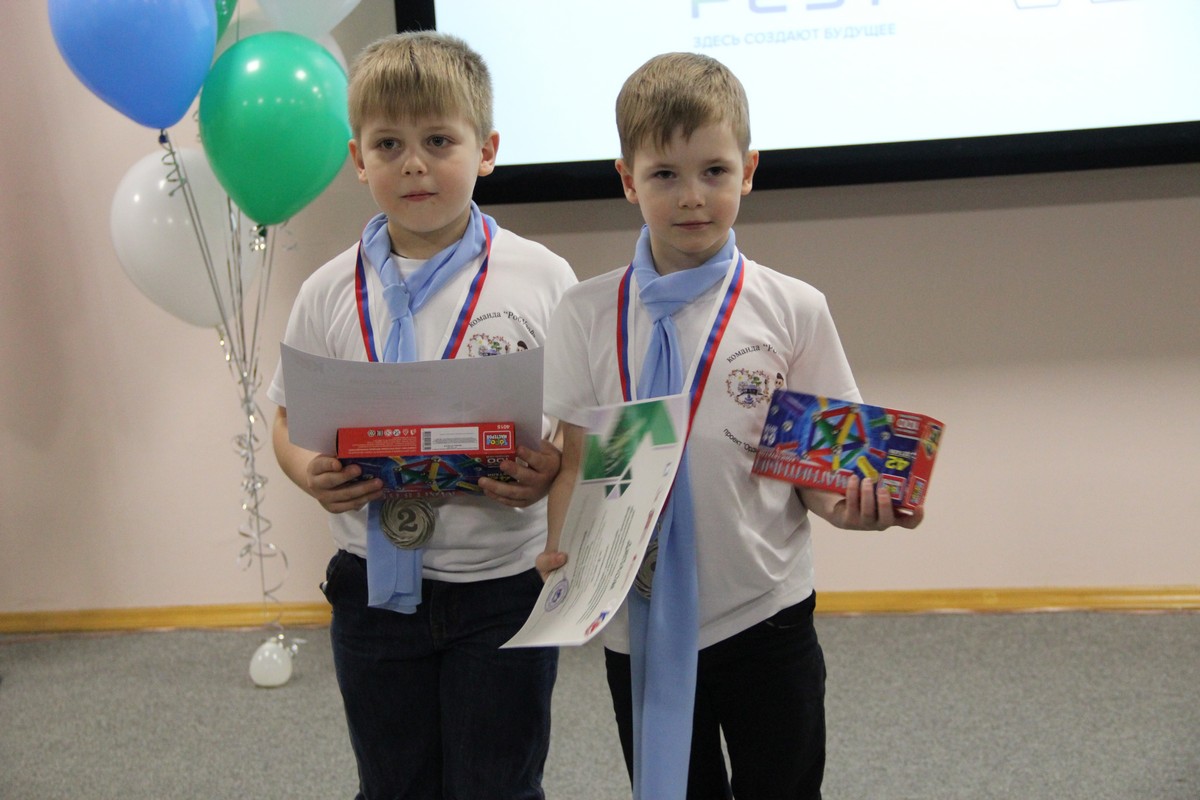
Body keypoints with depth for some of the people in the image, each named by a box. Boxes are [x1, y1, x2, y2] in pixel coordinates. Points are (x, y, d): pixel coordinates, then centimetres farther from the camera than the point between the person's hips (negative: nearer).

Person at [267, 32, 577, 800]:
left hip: (504, 584, -2)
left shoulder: (541, 278, -7)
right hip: (376, 584, 3)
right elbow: (291, 424, 8)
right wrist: (315, 477, -13)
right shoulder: (331, 293, -1)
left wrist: (554, 470, -22)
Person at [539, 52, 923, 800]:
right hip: (640, 625, 1)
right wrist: (563, 551, -18)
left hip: (765, 617, -1)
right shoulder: (586, 315, -2)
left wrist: (846, 504, -22)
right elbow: (574, 459, -1)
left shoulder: (792, 310, -5)